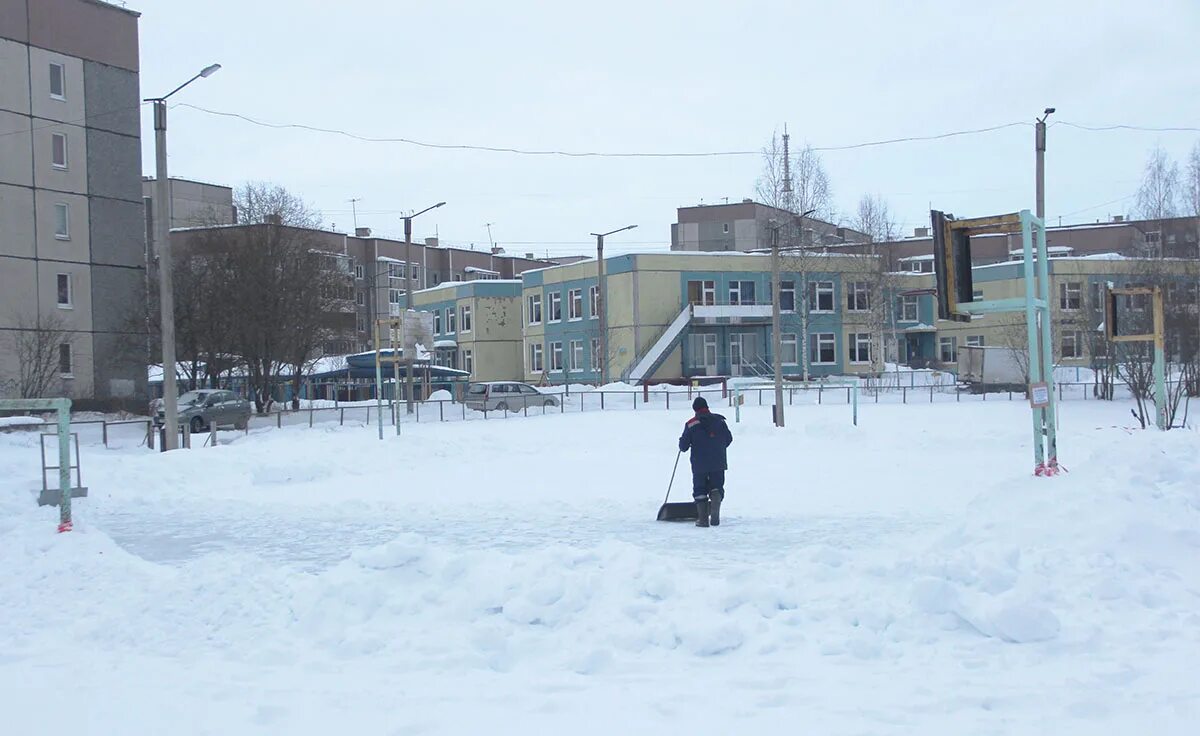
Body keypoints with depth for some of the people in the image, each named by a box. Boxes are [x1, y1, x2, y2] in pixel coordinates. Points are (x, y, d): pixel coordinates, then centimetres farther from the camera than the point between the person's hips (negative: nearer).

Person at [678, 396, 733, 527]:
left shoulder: (691, 424, -7)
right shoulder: (719, 420, 1)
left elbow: (684, 446, -5)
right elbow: (729, 439, 10)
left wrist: (682, 446, 20)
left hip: (699, 464, -2)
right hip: (718, 463, 2)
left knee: (700, 490, 10)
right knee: (716, 487, 13)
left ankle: (703, 518, 4)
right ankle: (715, 509, -14)